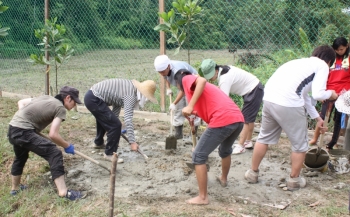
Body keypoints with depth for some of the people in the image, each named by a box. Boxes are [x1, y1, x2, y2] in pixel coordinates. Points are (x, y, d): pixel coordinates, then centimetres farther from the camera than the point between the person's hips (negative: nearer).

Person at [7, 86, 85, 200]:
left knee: (20, 157, 32)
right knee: (54, 154, -13)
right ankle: (63, 192, -18)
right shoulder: (60, 108, -7)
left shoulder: (46, 98, 16)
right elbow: (53, 135, -15)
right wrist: (67, 146, -1)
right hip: (23, 132, -9)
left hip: (13, 129, 9)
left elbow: (21, 102, 22)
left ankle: (15, 188, 53)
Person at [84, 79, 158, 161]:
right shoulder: (131, 95, -19)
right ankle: (109, 153, 5)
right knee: (115, 125, -12)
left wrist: (114, 119, 31)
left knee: (103, 120, 34)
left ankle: (98, 143, 58)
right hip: (94, 100, -11)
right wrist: (132, 142, -25)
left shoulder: (129, 86, 10)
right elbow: (128, 119, -25)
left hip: (90, 96, 11)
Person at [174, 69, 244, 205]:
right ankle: (223, 179, 56)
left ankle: (203, 197, 8)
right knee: (225, 150, 35)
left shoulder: (187, 79, 11)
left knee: (198, 156, 5)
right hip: (238, 119, 9)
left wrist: (190, 106, -16)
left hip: (223, 121, -9)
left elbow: (202, 81, -12)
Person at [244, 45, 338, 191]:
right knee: (300, 144, 15)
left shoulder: (302, 62, 30)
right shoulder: (322, 66, 8)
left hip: (269, 99, 7)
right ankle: (294, 180, 28)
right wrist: (330, 94, 18)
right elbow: (317, 94, -5)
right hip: (289, 105, -7)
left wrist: (317, 117, 44)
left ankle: (253, 173, 36)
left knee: (264, 137, 25)